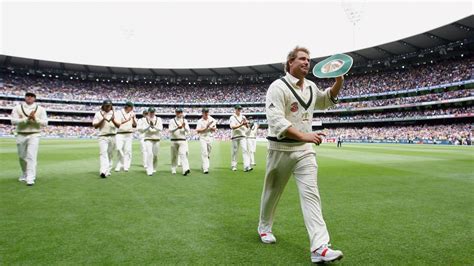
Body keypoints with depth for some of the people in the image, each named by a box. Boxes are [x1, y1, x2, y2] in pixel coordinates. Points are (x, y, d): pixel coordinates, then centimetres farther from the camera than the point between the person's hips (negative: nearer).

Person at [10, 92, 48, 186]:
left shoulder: (40, 109, 4)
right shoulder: (17, 108, 4)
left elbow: (45, 122, -3)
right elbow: (13, 121, -8)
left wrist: (35, 119, -19)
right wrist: (27, 119, -19)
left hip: (34, 135, -2)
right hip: (21, 135, 2)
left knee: (31, 156, -12)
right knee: (22, 157, 13)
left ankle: (30, 178, -14)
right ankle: (24, 175, 34)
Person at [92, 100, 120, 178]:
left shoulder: (114, 113, 8)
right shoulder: (98, 114, 5)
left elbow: (118, 125, 0)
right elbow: (95, 126, -2)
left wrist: (113, 120, -20)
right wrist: (102, 120, -16)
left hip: (112, 137, 3)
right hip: (103, 137, -3)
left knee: (110, 154, 7)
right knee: (103, 153, -16)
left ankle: (108, 171, 17)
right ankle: (103, 171, -26)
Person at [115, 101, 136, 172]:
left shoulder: (132, 114, 10)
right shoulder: (119, 113, -1)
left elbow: (135, 125, 9)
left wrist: (133, 118, -9)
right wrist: (127, 120, -22)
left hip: (129, 134, 3)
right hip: (119, 134, -3)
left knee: (127, 150, -1)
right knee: (119, 149, -12)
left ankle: (126, 166, 3)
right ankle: (119, 165, 3)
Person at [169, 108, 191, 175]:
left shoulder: (185, 121, 10)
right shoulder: (172, 121, 6)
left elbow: (188, 131, 2)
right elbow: (170, 130, -8)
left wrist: (184, 127, -18)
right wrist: (177, 128, -24)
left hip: (183, 140, 0)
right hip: (174, 140, 1)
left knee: (183, 154, -15)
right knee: (174, 156, 7)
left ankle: (186, 169, -27)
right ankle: (173, 170, 20)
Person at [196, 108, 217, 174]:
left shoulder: (212, 120, 7)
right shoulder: (200, 121, -1)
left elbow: (214, 130, 7)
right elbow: (198, 131, -7)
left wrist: (210, 127, -12)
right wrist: (205, 128, -16)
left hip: (210, 137, 3)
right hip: (203, 137, -3)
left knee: (208, 153, 9)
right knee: (204, 153, -12)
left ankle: (203, 166, 28)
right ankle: (205, 168, -13)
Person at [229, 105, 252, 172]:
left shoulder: (243, 117, 15)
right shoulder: (232, 117, 1)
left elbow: (247, 127, 11)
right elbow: (233, 127, -14)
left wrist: (246, 123, -11)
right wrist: (241, 124, -24)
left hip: (243, 136, 3)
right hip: (235, 136, -3)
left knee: (245, 150, -9)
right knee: (235, 151, 3)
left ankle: (246, 167, -16)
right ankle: (233, 166, 15)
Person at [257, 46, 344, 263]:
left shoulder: (311, 87, 11)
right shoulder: (278, 87, -12)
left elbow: (326, 100, 30)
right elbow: (275, 120, -22)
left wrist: (339, 81, 12)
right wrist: (303, 135, -32)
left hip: (305, 150, 5)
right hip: (281, 149, -5)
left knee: (311, 194, -7)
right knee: (272, 192, 12)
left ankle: (319, 247, -9)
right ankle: (264, 228, 36)